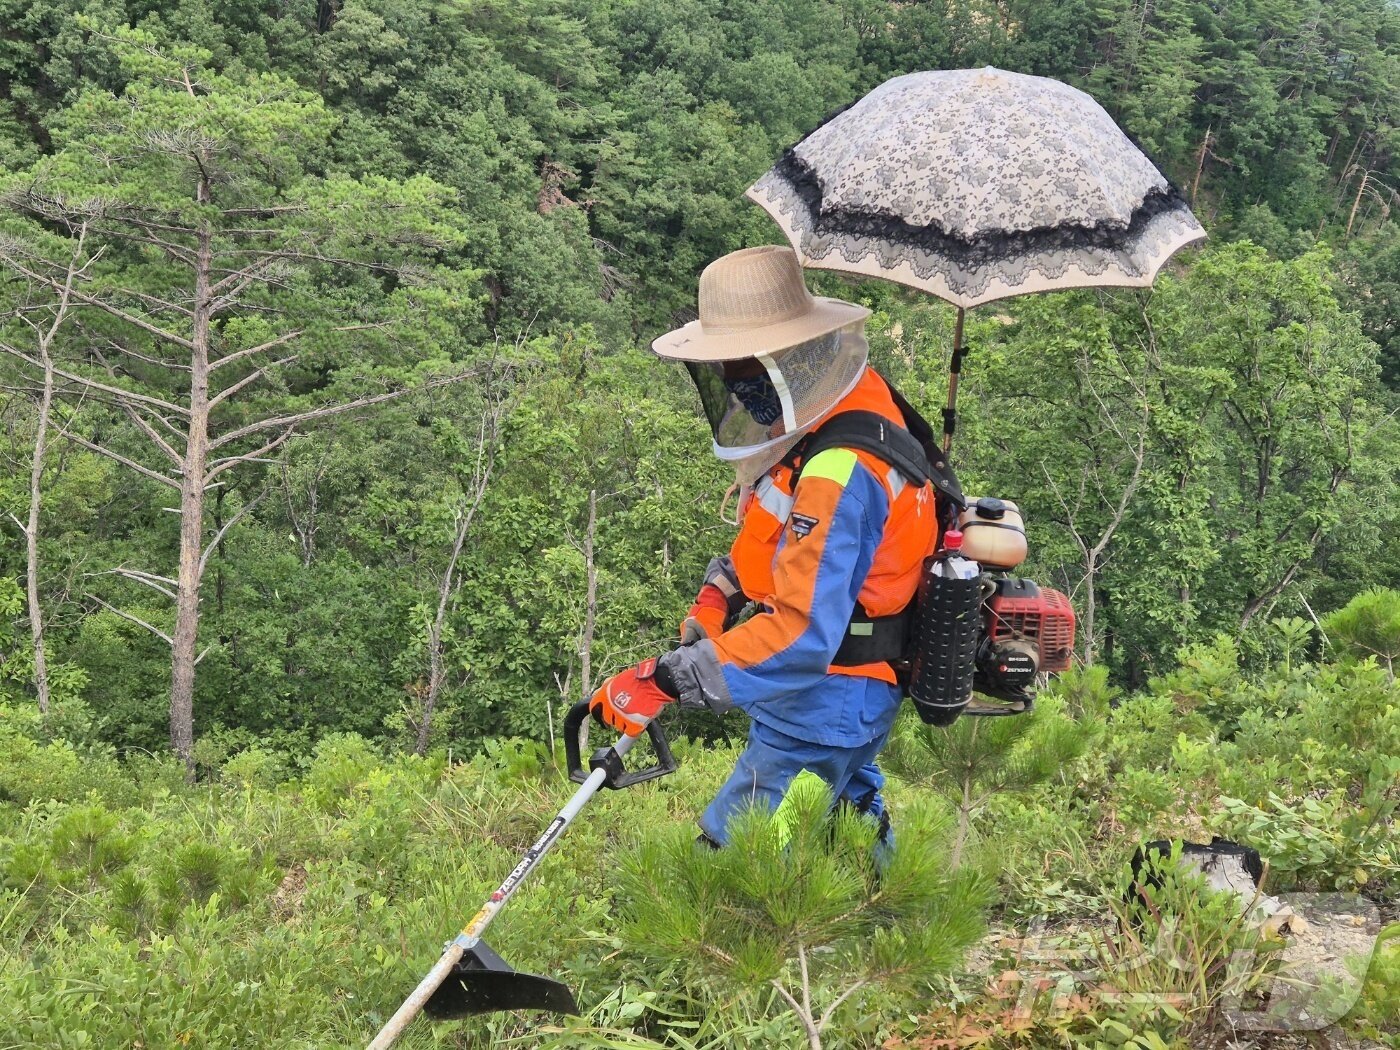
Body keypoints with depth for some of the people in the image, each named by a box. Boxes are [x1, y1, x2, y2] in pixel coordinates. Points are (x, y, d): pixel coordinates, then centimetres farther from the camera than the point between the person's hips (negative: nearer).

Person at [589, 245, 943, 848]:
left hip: (821, 712, -10)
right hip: (834, 698, 10)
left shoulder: (840, 473, -30)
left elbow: (802, 636, -34)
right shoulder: (817, 419, 2)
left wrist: (666, 680, -32)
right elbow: (777, 540, 19)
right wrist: (720, 591, 2)